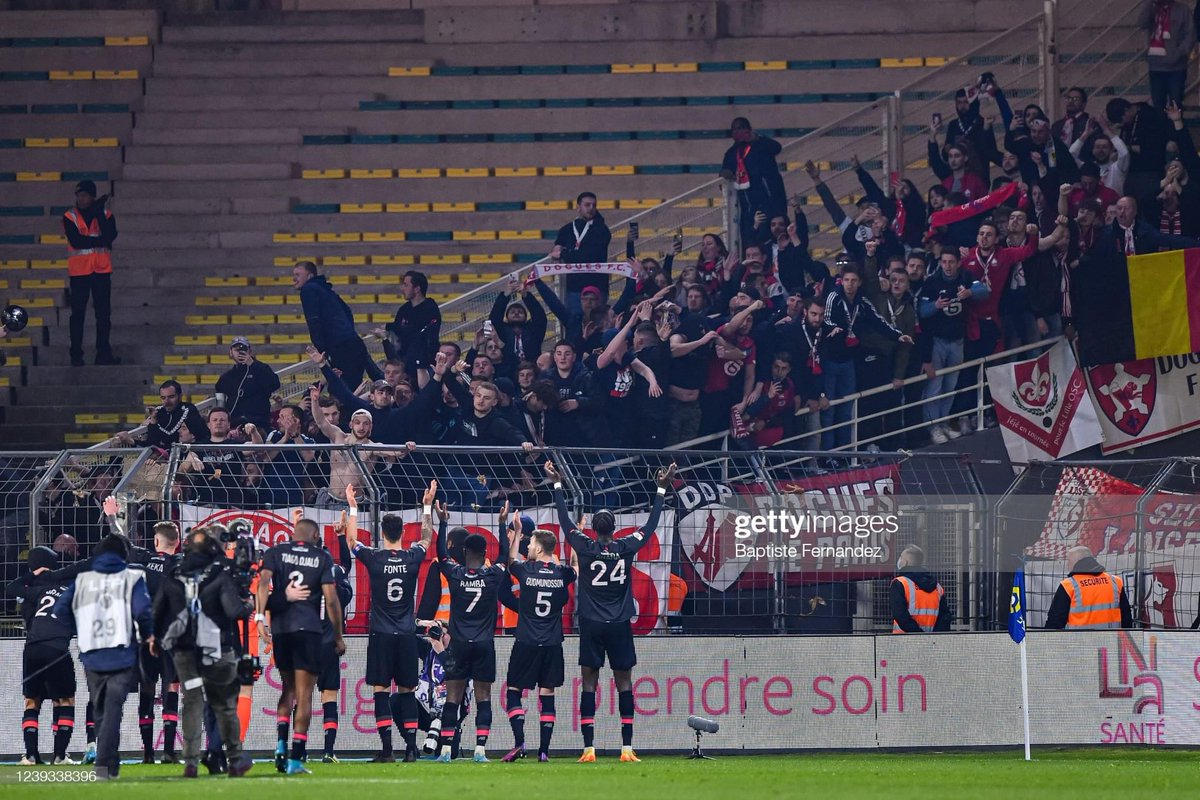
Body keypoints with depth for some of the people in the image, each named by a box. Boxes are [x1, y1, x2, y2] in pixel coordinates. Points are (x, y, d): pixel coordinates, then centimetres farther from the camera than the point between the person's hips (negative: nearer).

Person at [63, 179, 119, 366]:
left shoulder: (106, 214, 4)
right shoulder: (70, 217, -1)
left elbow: (110, 235, -12)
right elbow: (76, 241, -14)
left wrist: (99, 214, -16)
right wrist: (100, 241, -12)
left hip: (102, 270, 2)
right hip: (79, 271, -2)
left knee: (103, 313, 3)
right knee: (78, 314, -1)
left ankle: (103, 353, 7)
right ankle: (76, 355, 1)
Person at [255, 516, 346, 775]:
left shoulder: (276, 552, 10)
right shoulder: (322, 558, 6)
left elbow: (264, 582, -7)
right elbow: (331, 599, 2)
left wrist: (260, 617, -12)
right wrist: (338, 636, 9)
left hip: (280, 628, 2)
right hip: (308, 629, -2)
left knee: (288, 688, 20)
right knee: (304, 695, 0)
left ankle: (281, 743, 2)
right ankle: (295, 759, -5)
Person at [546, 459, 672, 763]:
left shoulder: (585, 548, -5)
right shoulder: (626, 548, -3)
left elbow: (565, 521, 5)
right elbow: (651, 524, 8)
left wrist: (557, 485, 14)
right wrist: (661, 490, 17)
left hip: (591, 625, -1)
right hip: (620, 626, 1)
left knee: (589, 684, 1)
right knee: (624, 684, 3)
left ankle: (589, 748, -7)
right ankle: (627, 748, -3)